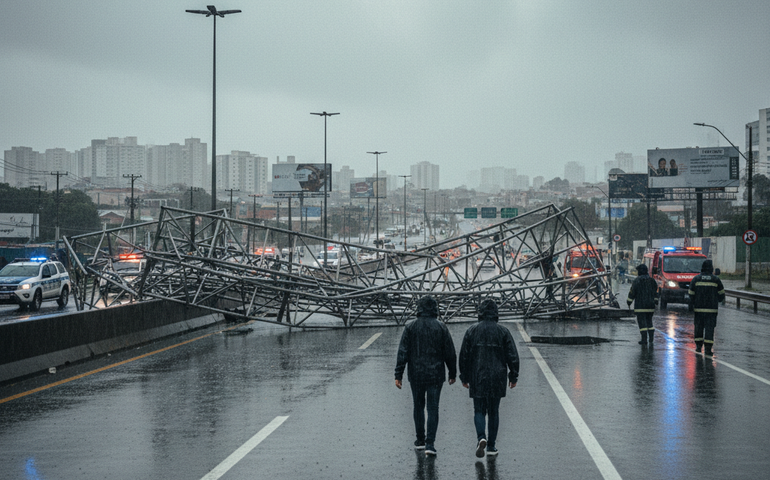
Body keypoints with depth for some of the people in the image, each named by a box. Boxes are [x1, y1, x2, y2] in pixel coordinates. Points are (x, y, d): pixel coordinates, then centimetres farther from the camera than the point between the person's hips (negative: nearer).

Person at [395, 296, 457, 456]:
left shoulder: (411, 327, -4)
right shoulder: (441, 328, -4)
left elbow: (403, 352, -7)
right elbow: (450, 353, -1)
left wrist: (398, 375, -5)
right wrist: (452, 373, 12)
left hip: (416, 375, 1)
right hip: (435, 375, -1)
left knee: (418, 406, 17)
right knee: (433, 408, 2)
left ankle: (420, 440, 26)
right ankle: (430, 443, -7)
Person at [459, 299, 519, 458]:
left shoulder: (472, 331, -1)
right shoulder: (503, 331, -1)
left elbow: (464, 355, 1)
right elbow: (512, 356, -2)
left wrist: (464, 377, 9)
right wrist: (513, 376, 7)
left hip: (477, 378, 0)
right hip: (497, 378, 0)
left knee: (479, 410, 8)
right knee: (493, 411, 10)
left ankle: (481, 437, -17)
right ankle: (491, 446, 12)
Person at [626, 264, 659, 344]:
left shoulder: (637, 280, -8)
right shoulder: (651, 280, 10)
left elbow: (632, 292, -8)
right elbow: (655, 292, 12)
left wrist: (629, 302, 0)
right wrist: (655, 302, 18)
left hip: (640, 305, -6)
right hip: (650, 305, 6)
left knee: (642, 322, -4)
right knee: (649, 321, 14)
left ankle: (644, 339, -8)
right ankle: (651, 338, 10)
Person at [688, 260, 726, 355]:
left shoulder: (696, 279, 1)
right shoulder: (716, 280, 0)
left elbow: (691, 294, 1)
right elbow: (721, 294, 8)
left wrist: (693, 304, 16)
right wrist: (720, 300, 29)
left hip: (698, 308, 1)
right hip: (712, 308, -1)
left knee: (699, 327, 12)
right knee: (709, 327, 0)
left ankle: (698, 346, 14)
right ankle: (708, 348, -5)